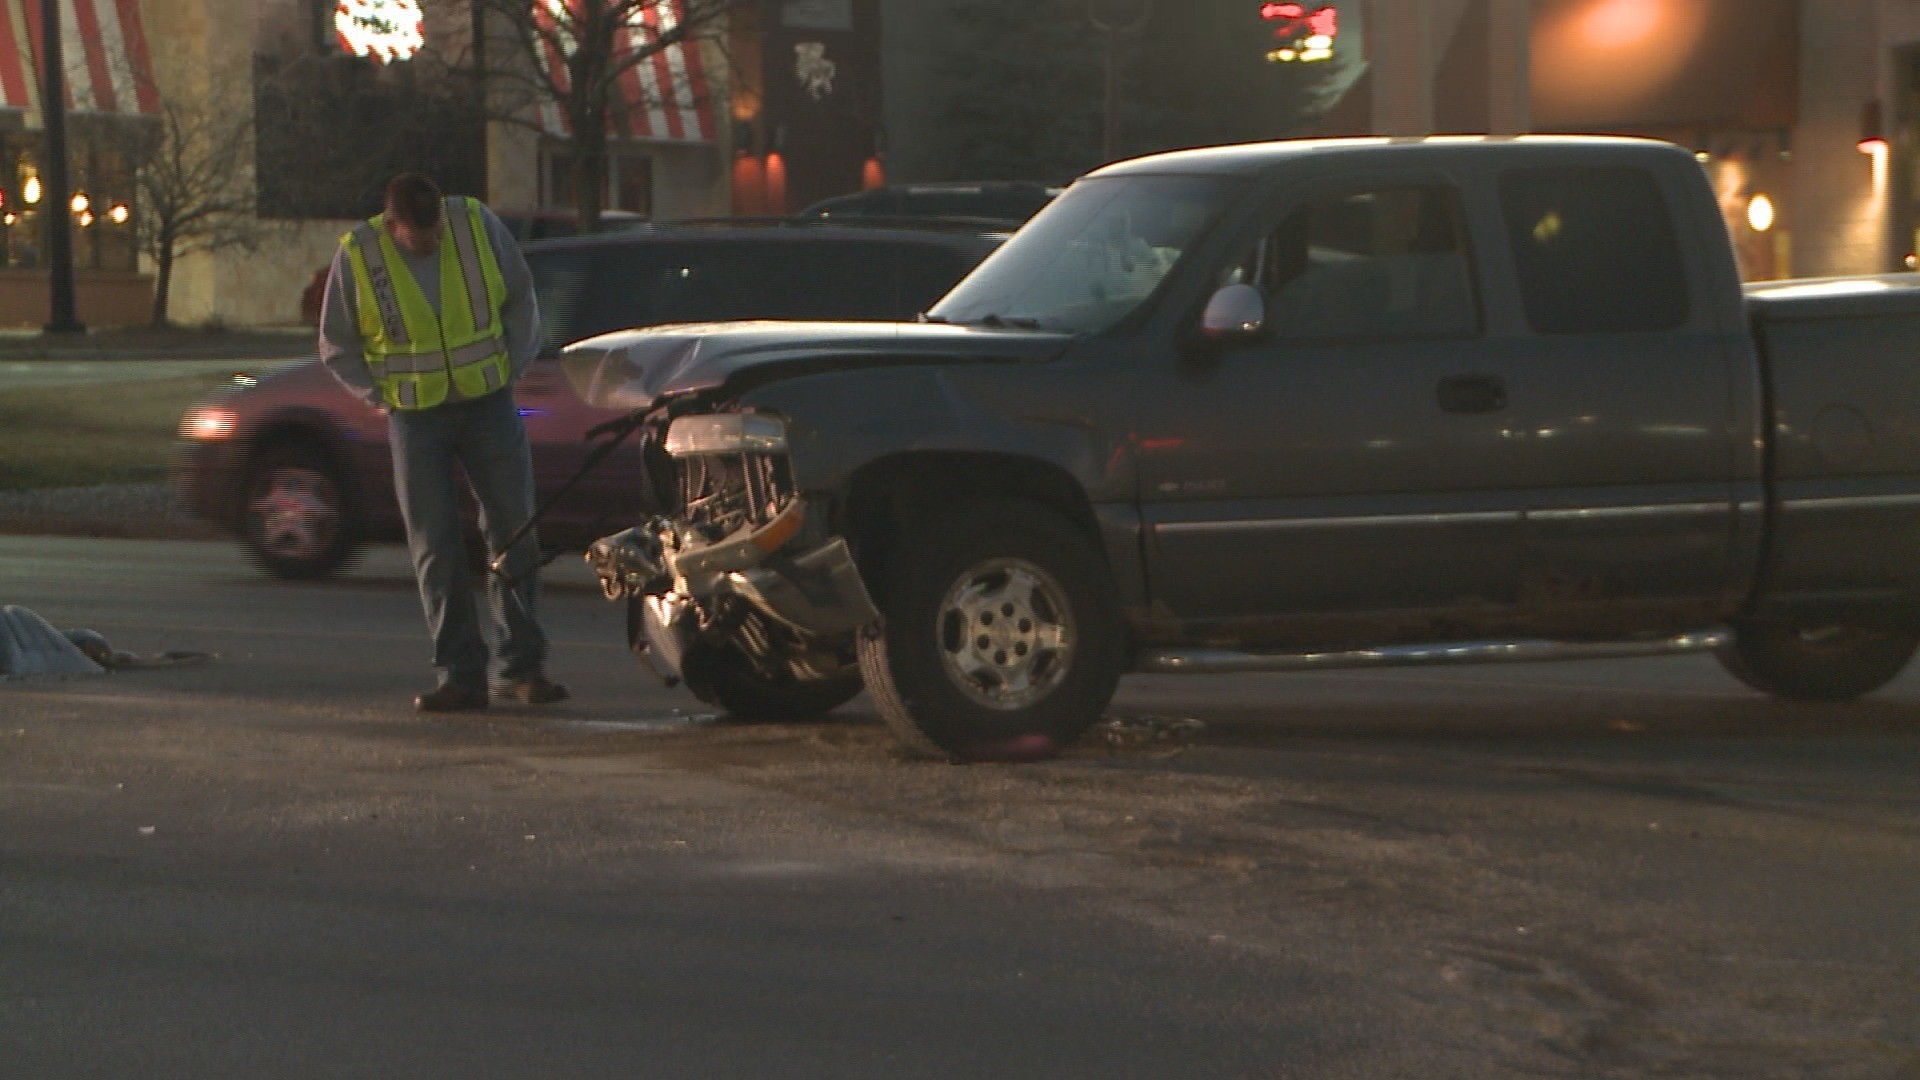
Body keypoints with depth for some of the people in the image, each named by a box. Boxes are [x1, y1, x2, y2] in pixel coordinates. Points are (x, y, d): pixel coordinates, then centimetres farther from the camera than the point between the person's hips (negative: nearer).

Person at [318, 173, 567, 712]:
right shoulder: (357, 256, -9)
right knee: (436, 547, -2)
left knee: (514, 534, 1)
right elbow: (337, 347, 3)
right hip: (416, 418, -1)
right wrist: (383, 397, -4)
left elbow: (522, 300, 8)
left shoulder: (479, 225, -7)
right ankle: (460, 674, 3)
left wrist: (510, 368, 1)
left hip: (489, 404, 1)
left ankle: (521, 665, 10)